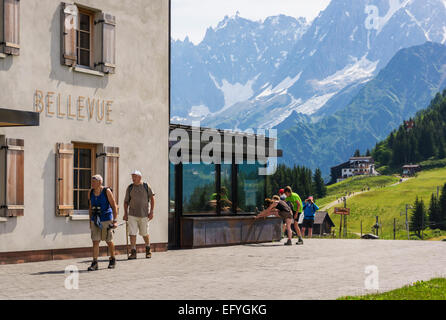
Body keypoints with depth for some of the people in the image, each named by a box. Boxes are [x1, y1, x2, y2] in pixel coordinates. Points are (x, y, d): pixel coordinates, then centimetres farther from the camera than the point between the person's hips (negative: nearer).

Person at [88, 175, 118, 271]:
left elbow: (114, 206, -8)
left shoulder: (107, 191, -9)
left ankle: (113, 260, 28)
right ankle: (94, 263, -7)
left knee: (109, 241, 8)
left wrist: (115, 220, -15)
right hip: (95, 220, 3)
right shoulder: (91, 193, 4)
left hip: (106, 220, -3)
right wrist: (90, 221, 15)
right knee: (95, 241, -6)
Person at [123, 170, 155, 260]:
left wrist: (151, 211, -3)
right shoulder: (130, 188, 3)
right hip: (132, 215, 1)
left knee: (145, 234, 8)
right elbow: (126, 201, 9)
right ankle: (133, 252, -2)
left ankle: (148, 249, 31)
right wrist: (125, 213, 3)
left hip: (144, 215, -1)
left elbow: (152, 198, 3)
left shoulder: (146, 186, -1)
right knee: (132, 233, -7)